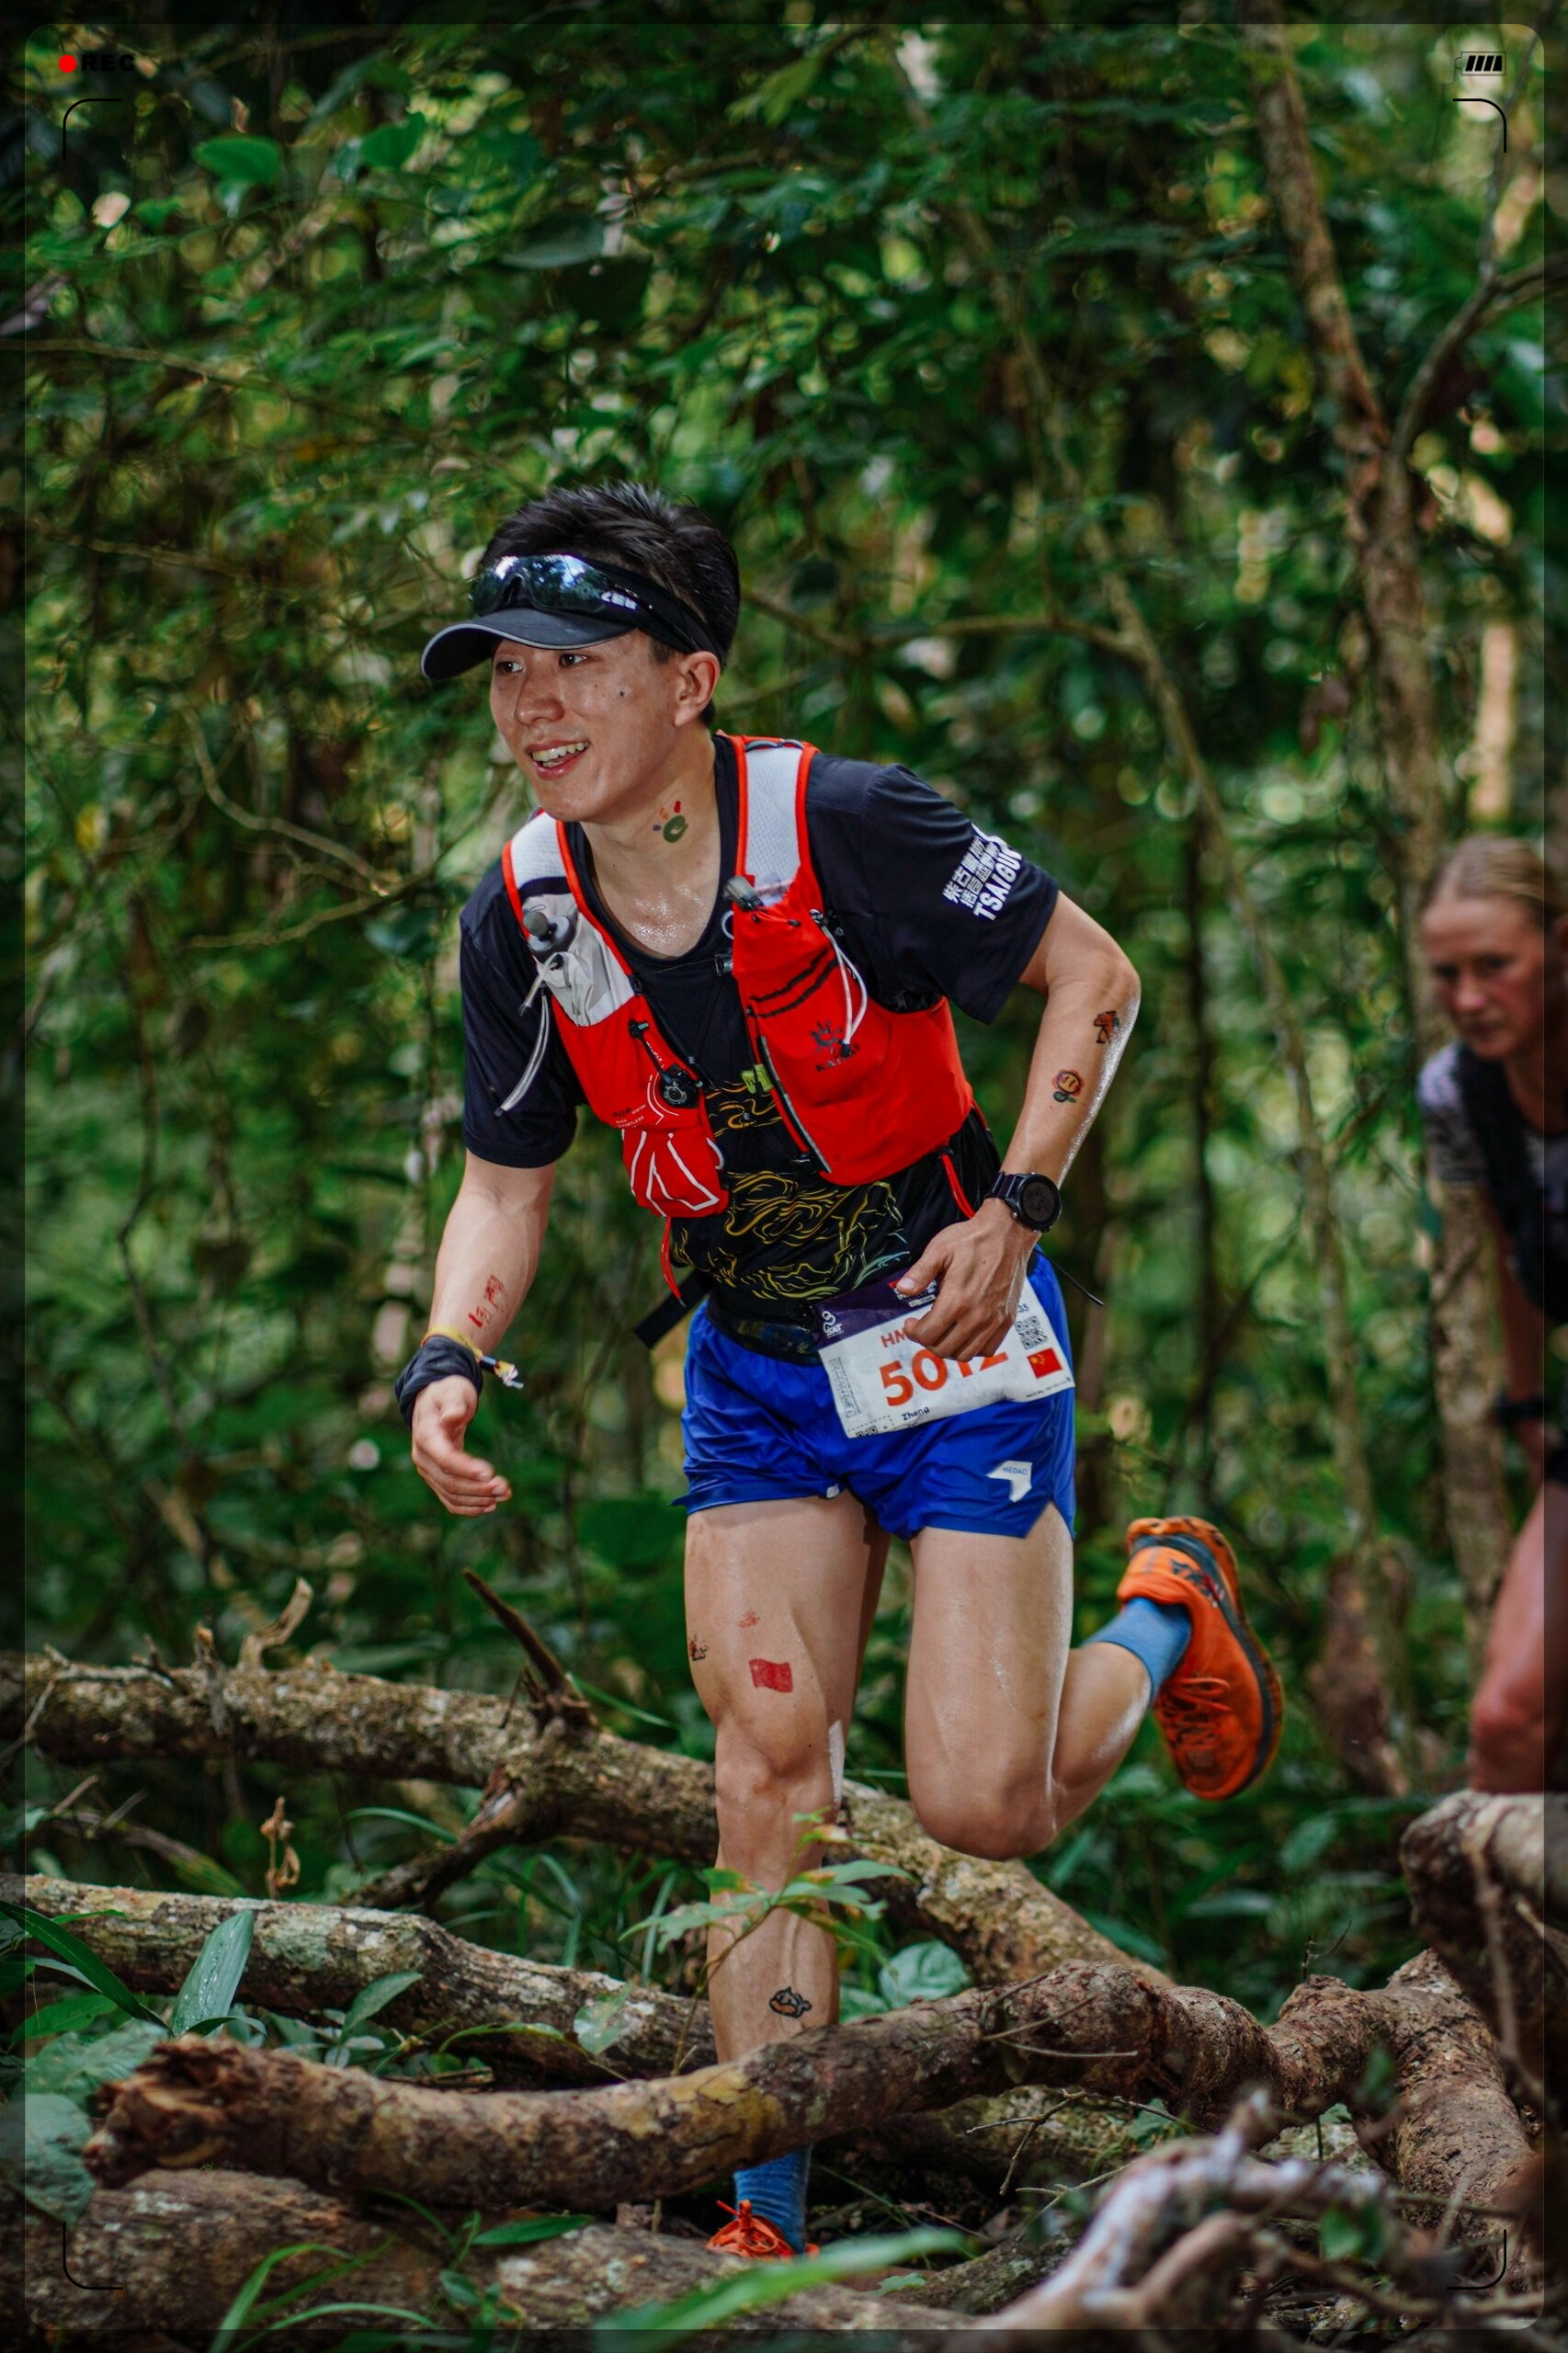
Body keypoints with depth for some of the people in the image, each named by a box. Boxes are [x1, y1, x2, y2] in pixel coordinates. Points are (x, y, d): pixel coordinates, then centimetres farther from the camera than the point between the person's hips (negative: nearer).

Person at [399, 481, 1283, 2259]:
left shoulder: (842, 825, -22)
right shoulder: (521, 919, -7)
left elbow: (1094, 978, -10)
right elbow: (505, 1177, 5)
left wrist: (1014, 1215, -18)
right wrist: (449, 1362, -13)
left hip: (957, 1338, -4)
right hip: (752, 1368, 4)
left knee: (975, 1806, -9)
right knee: (766, 1763, -6)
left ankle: (1164, 1616, 23)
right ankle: (767, 2218, 2)